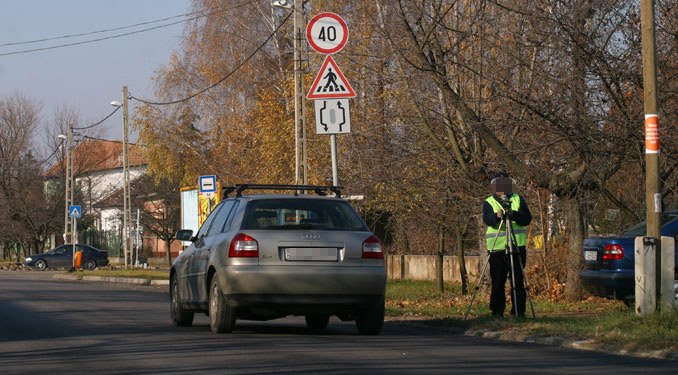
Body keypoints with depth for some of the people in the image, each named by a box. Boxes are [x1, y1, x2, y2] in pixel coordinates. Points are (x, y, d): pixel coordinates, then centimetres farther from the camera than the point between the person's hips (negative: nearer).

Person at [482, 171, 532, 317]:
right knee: (498, 282, 0)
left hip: (517, 246, 1)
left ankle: (519, 310, 5)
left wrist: (515, 215, -20)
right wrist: (497, 216, -35)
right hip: (497, 247, -1)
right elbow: (487, 219, -13)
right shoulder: (489, 203, 7)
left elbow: (527, 219, 0)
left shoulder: (518, 200, 11)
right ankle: (497, 311, 8)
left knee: (518, 281, 0)